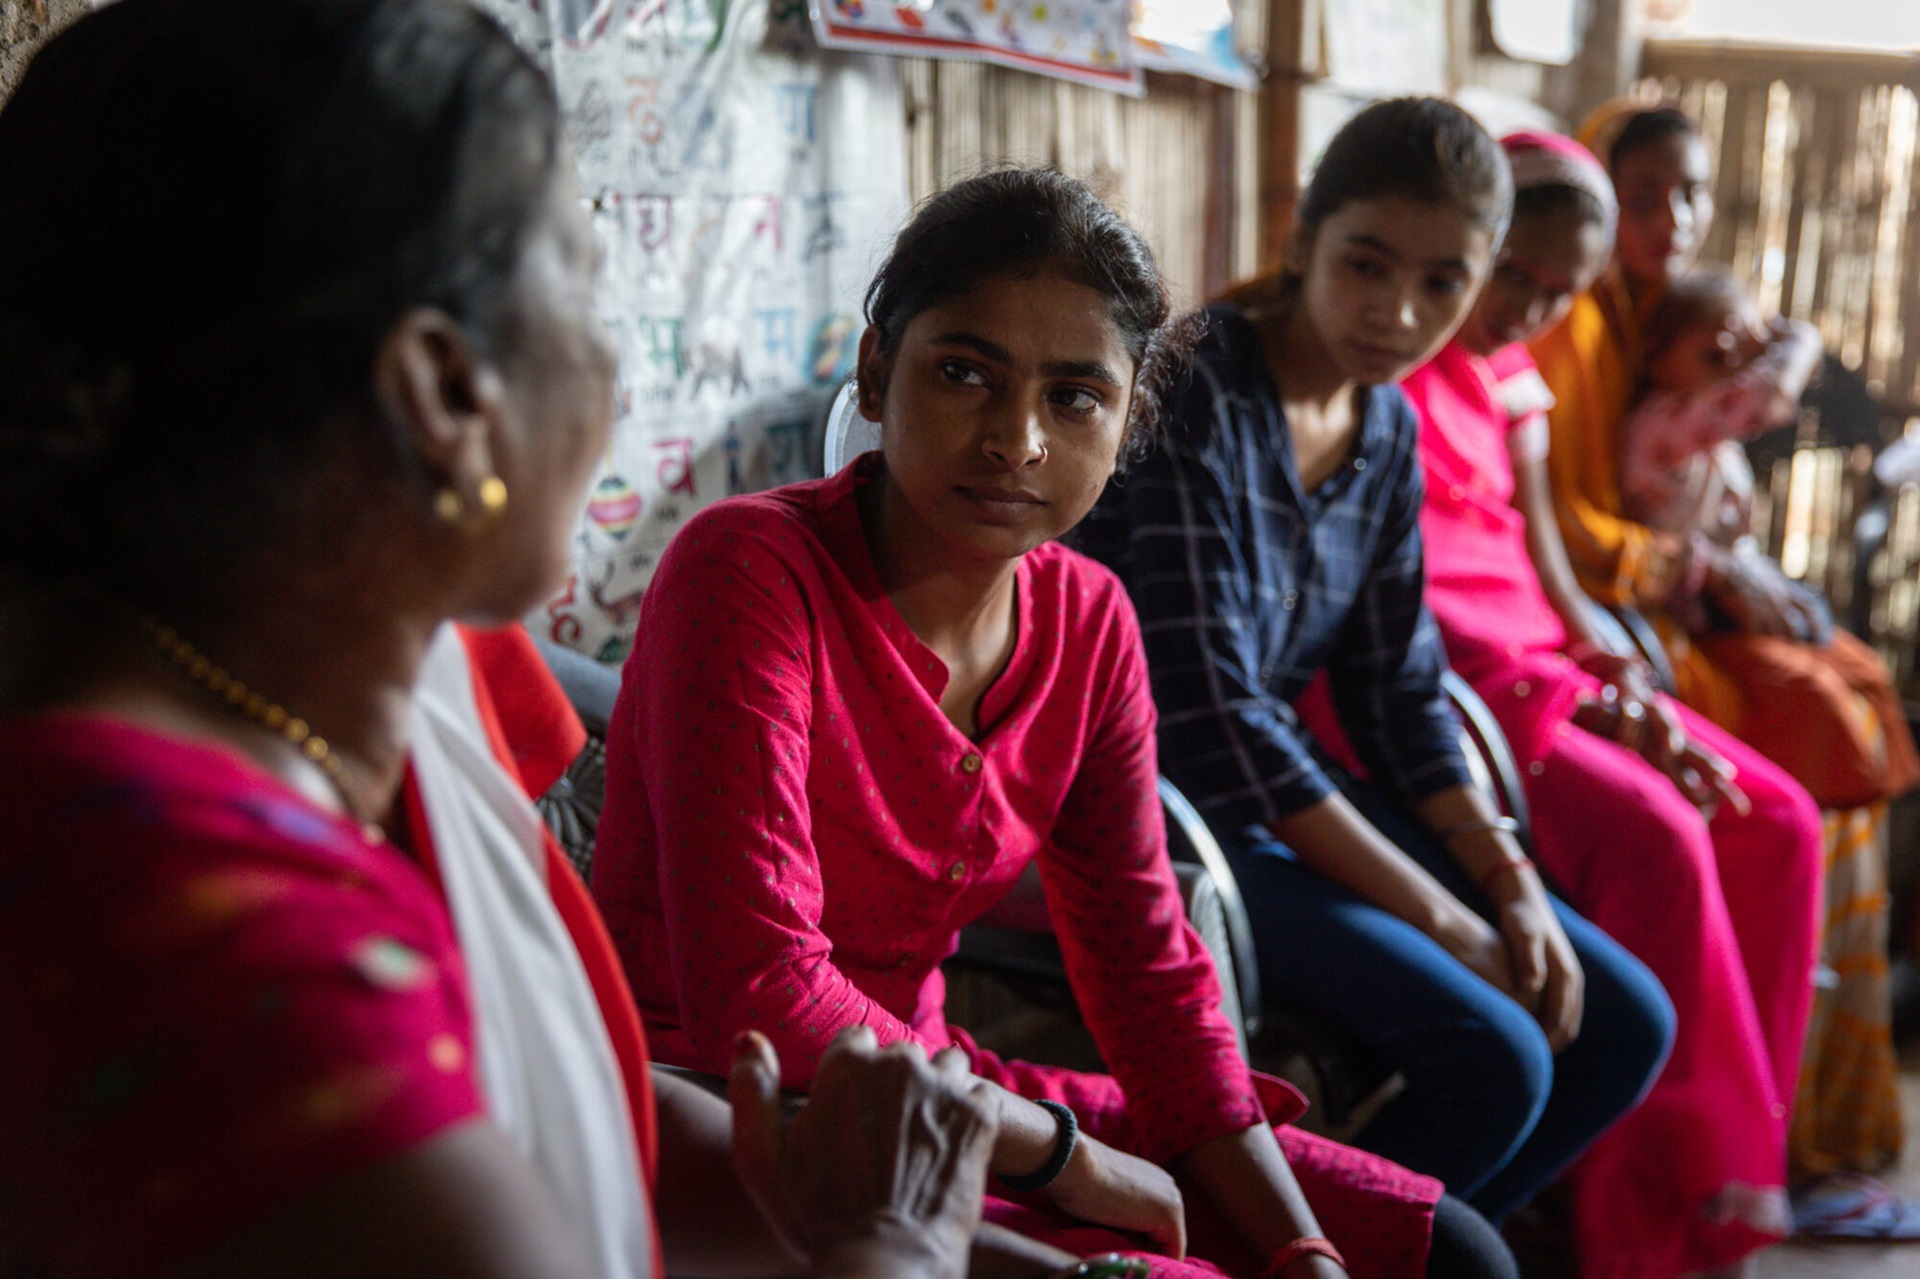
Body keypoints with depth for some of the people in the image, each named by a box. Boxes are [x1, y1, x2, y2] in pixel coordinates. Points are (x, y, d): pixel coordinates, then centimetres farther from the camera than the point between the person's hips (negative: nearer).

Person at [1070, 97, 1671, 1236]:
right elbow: (1211, 708, -23)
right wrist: (1435, 913, -19)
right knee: (1489, 1055, -21)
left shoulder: (1387, 428, 7)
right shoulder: (1195, 391, -18)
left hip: (1293, 790, 8)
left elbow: (1397, 688, 10)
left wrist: (1507, 882, -4)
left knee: (1622, 1023, 4)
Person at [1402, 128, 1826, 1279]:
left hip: (1544, 665, 9)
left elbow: (1542, 561, 16)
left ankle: (1733, 1170, -1)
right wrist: (1568, 698, -17)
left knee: (1775, 821, -6)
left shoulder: (1511, 379, 20)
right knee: (1654, 837, -27)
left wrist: (1618, 675, -3)